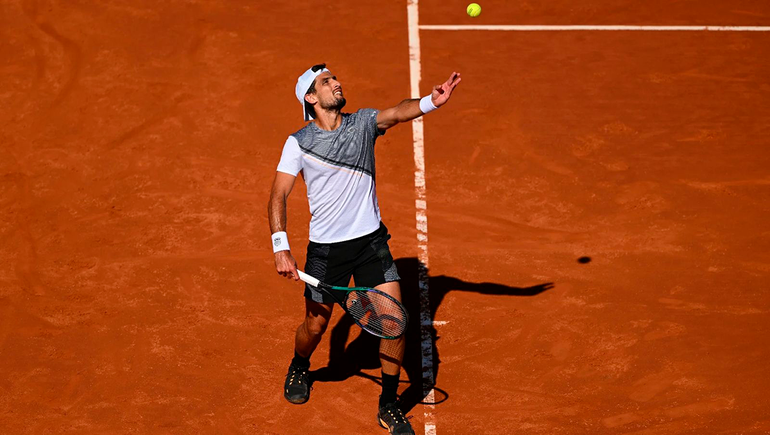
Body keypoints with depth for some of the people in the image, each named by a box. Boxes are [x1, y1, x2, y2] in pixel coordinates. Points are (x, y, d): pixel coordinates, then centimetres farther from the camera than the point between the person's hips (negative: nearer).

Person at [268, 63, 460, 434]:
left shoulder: (364, 123, 0)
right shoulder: (299, 142, -5)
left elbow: (397, 113, -20)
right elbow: (278, 197, -7)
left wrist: (431, 101, -41)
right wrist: (281, 248, -18)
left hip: (371, 240, 1)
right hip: (325, 248, -1)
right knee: (315, 326, 10)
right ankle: (299, 368, 47)